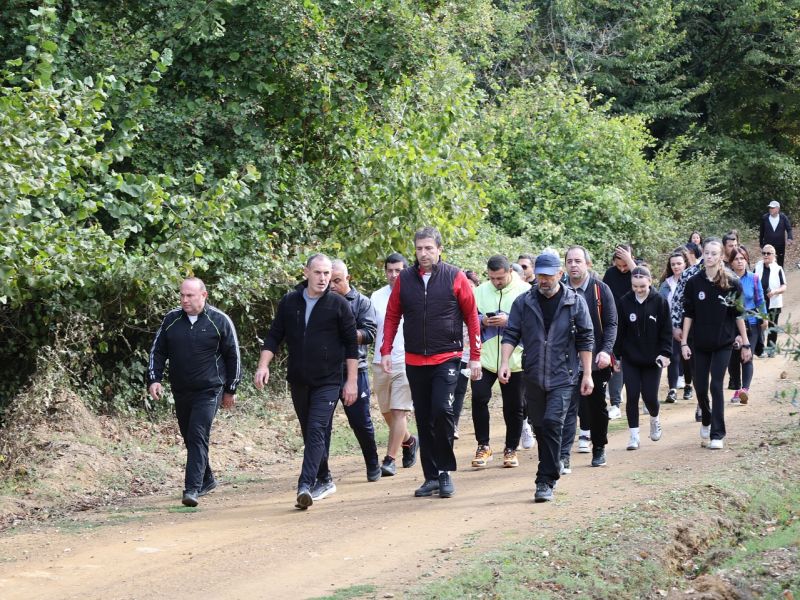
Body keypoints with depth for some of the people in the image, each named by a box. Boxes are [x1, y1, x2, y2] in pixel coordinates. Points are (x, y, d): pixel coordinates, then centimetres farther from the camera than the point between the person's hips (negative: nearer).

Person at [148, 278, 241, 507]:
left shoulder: (220, 321, -4)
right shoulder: (171, 320, 5)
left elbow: (233, 356, 3)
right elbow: (158, 351, 10)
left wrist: (230, 389, 4)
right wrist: (154, 379, -2)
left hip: (208, 391, -5)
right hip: (181, 391, 5)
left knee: (198, 437, -16)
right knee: (190, 439, 13)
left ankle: (192, 489, -20)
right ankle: (206, 480, 32)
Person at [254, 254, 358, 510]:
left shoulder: (339, 305, -3)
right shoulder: (289, 302, 5)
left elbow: (351, 345, -1)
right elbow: (274, 336, 9)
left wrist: (352, 381, -4)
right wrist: (263, 365, -6)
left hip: (328, 382, -4)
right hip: (298, 381, 4)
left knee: (316, 431, -16)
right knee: (310, 433, 13)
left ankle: (305, 486, -24)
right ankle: (324, 480, 28)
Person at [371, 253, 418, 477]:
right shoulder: (376, 297, 8)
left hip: (406, 362, -4)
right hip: (380, 363, 4)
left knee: (399, 412, -9)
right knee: (387, 412, 13)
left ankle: (390, 459, -8)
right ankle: (408, 441, 38)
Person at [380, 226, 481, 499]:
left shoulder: (455, 278, -3)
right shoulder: (404, 279, 5)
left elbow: (471, 317, 0)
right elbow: (392, 316, 10)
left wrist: (475, 357, -1)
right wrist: (385, 351, 2)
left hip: (447, 359, -3)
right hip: (414, 361, 3)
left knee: (442, 410, -17)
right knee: (424, 420, 7)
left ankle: (445, 471, -2)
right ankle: (431, 476, 15)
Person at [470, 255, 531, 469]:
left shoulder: (524, 291, -5)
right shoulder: (480, 291, 6)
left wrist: (509, 321, -20)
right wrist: (482, 321, -10)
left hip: (514, 360, -2)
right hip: (485, 357, 2)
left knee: (513, 407, 7)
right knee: (478, 397, -11)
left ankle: (511, 449, 22)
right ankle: (483, 446, 3)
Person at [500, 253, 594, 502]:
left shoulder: (575, 302, 0)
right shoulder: (523, 302, 3)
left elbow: (585, 340, 3)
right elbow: (511, 335, 3)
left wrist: (587, 374, 1)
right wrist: (504, 362, -12)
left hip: (563, 377, -3)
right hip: (533, 376, 3)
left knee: (552, 424, -16)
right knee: (539, 427, 11)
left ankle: (546, 482, -13)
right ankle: (551, 471, 29)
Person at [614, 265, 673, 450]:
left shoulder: (660, 302, -6)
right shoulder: (625, 302, -4)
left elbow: (666, 330, -3)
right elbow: (619, 330, 2)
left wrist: (665, 353, -10)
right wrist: (617, 355, 2)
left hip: (652, 359, -1)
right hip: (630, 359, 1)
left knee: (650, 396, 0)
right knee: (632, 396, -2)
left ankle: (655, 419, 32)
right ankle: (634, 435, 6)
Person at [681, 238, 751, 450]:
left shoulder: (731, 283, -5)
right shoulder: (694, 282, -1)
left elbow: (738, 315, -1)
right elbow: (688, 314, 2)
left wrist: (745, 343, -1)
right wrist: (684, 342, -1)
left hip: (723, 344, -2)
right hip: (700, 344, 2)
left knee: (716, 386, -8)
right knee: (700, 387, 5)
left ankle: (717, 434, -2)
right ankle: (706, 421, 34)